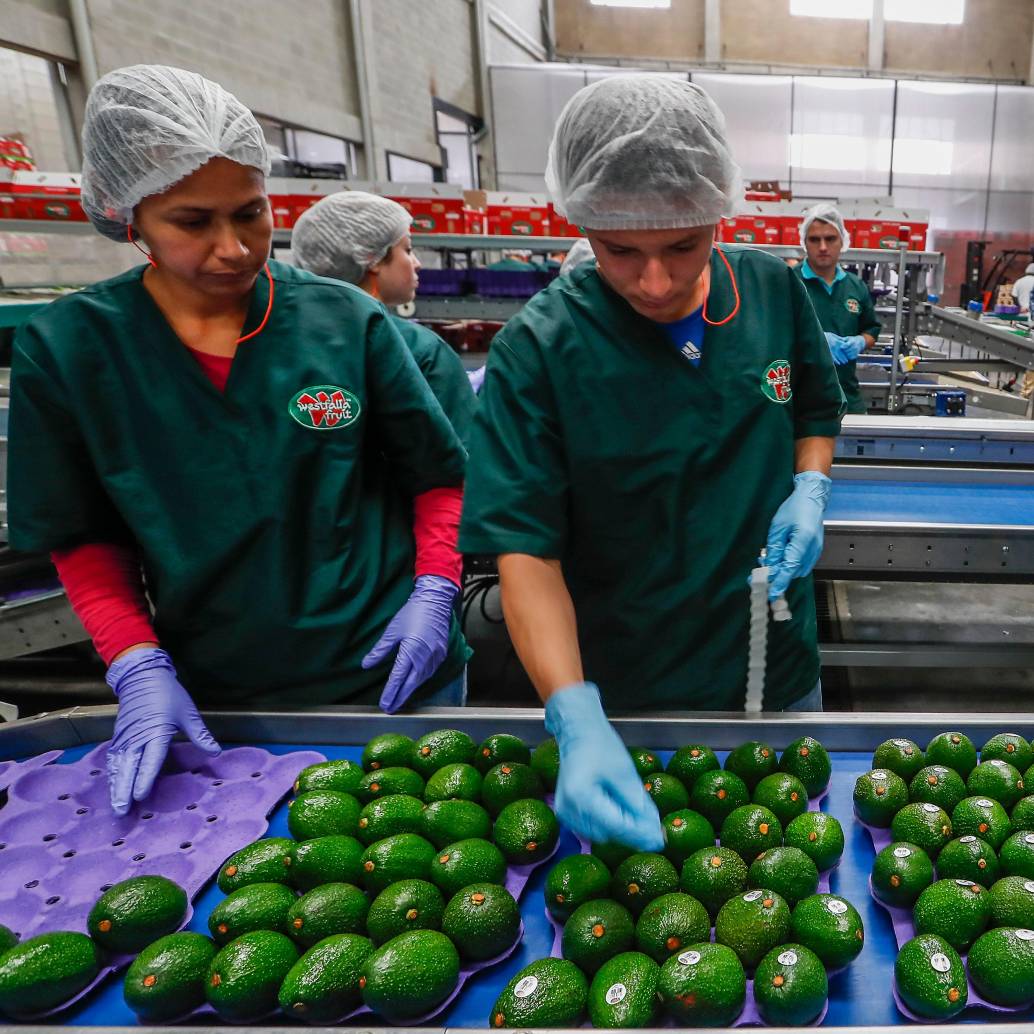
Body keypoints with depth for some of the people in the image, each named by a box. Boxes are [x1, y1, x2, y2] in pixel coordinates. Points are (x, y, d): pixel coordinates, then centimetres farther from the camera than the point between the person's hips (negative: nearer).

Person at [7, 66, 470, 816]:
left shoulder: (346, 320, -7)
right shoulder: (63, 351, -6)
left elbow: (438, 475, 1)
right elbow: (85, 539, 1)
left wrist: (433, 593, -10)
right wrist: (137, 667, -9)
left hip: (391, 673, 0)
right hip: (215, 699, 1)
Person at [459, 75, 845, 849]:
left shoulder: (775, 291, -8)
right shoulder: (539, 349, -22)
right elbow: (526, 550, -23)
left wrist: (810, 488, -11)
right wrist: (577, 721, -34)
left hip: (778, 667, 4)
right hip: (622, 693, -3)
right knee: (634, 878, 22)